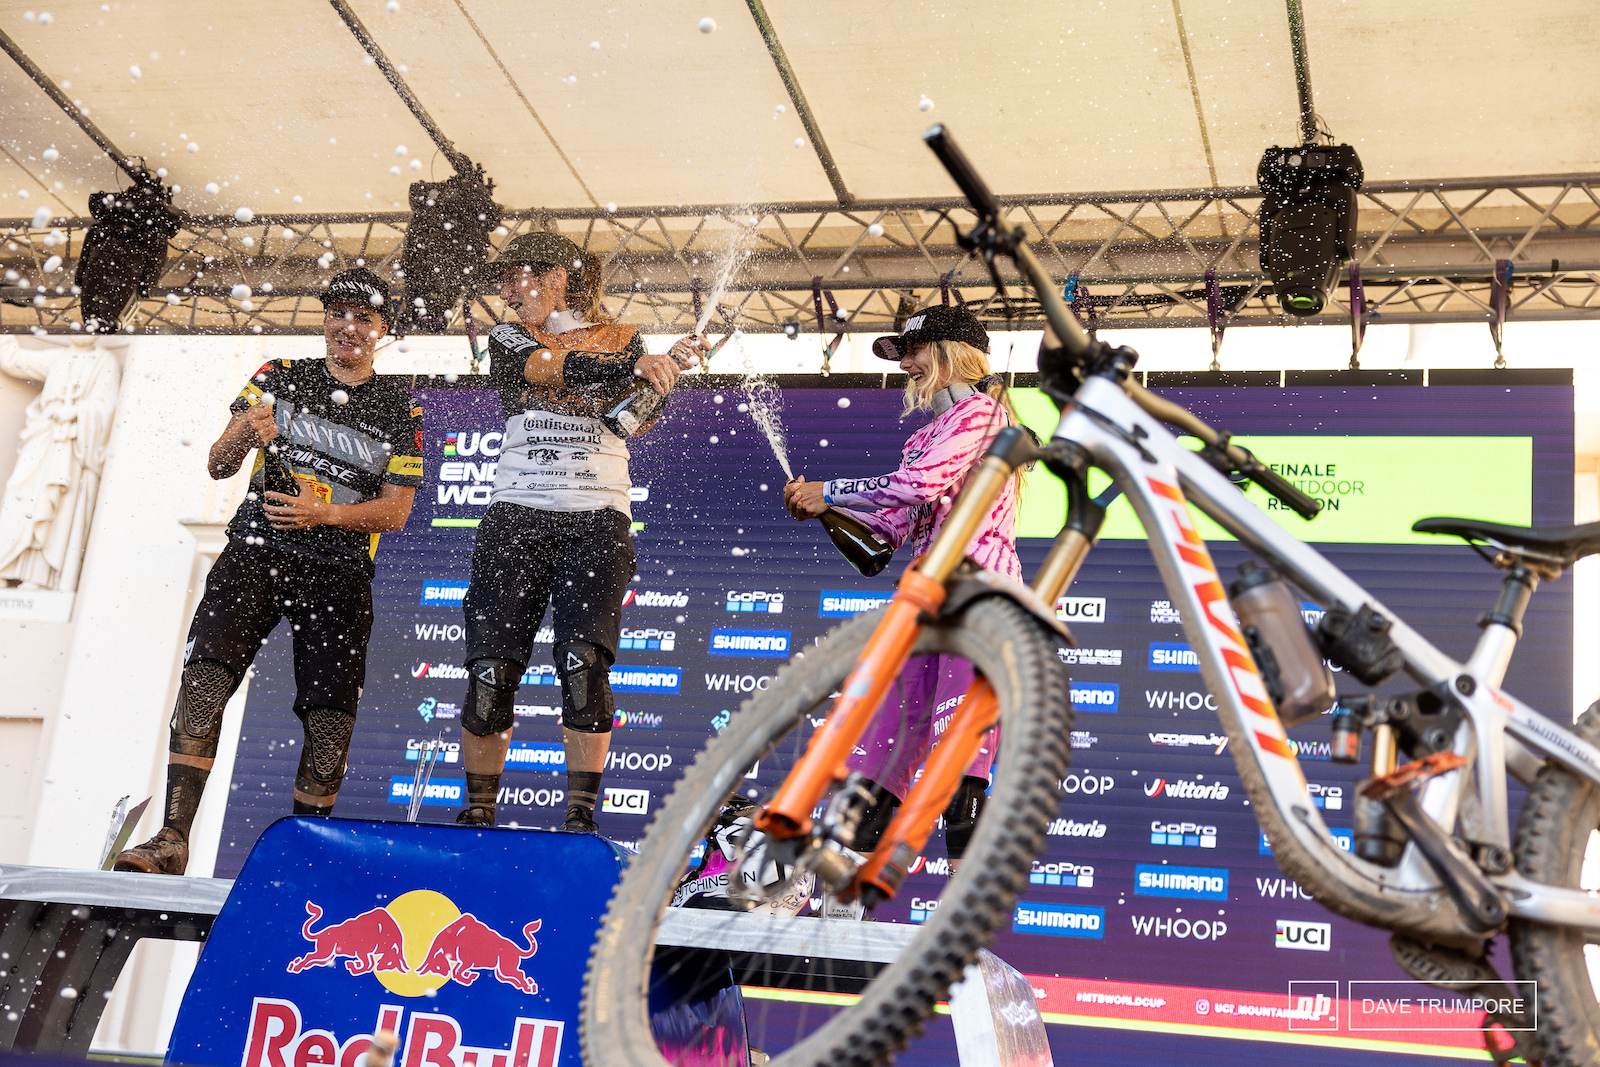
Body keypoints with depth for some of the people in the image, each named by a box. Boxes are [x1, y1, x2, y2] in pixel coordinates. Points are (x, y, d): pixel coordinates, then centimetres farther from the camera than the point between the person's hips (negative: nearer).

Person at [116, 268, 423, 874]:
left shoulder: (400, 412, 9)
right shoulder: (279, 378, 10)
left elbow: (396, 510, 2)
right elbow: (219, 467, 6)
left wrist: (324, 513, -16)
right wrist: (245, 432, -17)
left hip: (339, 573, 0)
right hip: (257, 553, 0)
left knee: (330, 719, -5)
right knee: (205, 678, -20)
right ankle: (172, 839, -22)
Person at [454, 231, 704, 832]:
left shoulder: (622, 340, 13)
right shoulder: (508, 340, 12)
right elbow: (547, 367, -11)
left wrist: (666, 369, -22)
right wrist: (633, 369, -26)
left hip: (598, 518, -1)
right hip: (516, 513, 1)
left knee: (584, 664, -15)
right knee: (491, 668, -5)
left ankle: (580, 816, -8)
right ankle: (478, 811, 9)